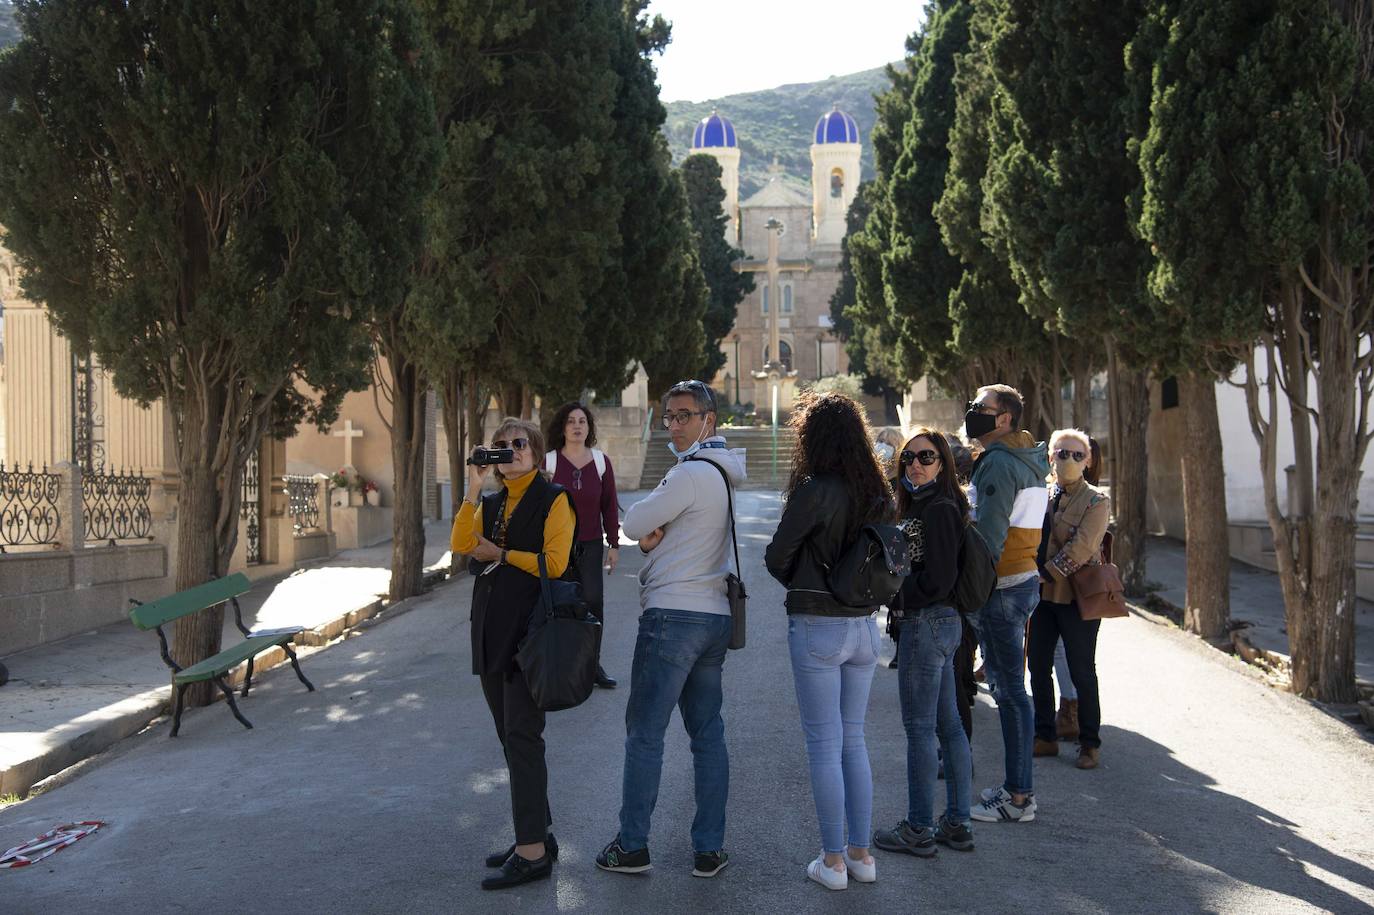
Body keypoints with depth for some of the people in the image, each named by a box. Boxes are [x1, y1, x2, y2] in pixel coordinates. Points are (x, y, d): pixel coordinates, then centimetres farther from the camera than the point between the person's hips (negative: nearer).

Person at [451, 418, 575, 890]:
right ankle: (537, 834, 22)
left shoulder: (554, 499, -4)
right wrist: (473, 491, -6)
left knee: (521, 736, -9)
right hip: (491, 629, 8)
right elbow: (460, 545, -1)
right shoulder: (490, 503, 17)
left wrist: (500, 554, -8)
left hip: (530, 630, -8)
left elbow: (555, 562, -15)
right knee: (511, 737, 12)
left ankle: (532, 851, -5)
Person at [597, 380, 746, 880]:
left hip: (672, 616, -9)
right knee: (708, 735, 9)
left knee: (644, 734, 0)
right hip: (715, 615, 9)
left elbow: (633, 524, -8)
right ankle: (709, 849, 13)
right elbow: (646, 529, 17)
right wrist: (654, 537, -2)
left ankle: (632, 846, 7)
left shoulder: (691, 473, -15)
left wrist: (649, 532, 8)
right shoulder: (723, 473, 16)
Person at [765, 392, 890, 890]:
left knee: (824, 744, 4)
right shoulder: (878, 492, 3)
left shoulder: (815, 490, -16)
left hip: (817, 627, -6)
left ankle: (833, 860, 11)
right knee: (853, 739, 16)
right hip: (864, 624, 6)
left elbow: (776, 557, -9)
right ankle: (860, 853, 22)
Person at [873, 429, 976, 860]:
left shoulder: (938, 509, -16)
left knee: (919, 727, -2)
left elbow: (938, 579, -20)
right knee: (948, 725, 14)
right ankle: (957, 823, 22)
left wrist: (892, 594, -10)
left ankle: (919, 829, 7)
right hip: (942, 622, 10)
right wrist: (894, 591, 6)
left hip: (928, 624, -10)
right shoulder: (924, 504, 14)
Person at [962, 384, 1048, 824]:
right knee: (1008, 685, 15)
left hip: (1003, 586, -10)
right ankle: (1018, 786, 23)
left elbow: (989, 535, -21)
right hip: (1024, 578, 10)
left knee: (1009, 690, -5)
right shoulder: (1028, 459, 16)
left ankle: (1018, 798, 0)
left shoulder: (998, 463, -16)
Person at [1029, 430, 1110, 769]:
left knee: (1081, 674, 3)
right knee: (1038, 667, 10)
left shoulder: (1096, 500, -7)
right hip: (1044, 593, 5)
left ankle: (1090, 744, 17)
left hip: (1078, 596, -5)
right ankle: (1045, 736, 24)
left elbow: (1080, 548, -16)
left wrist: (1048, 573, -16)